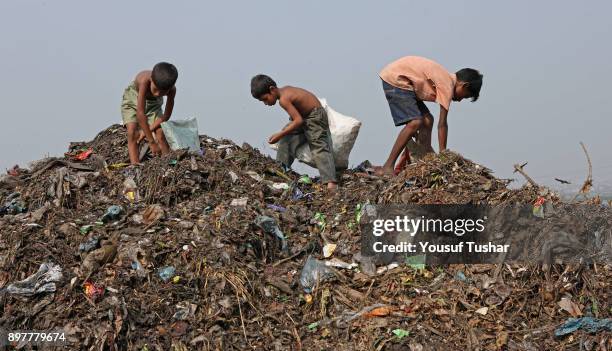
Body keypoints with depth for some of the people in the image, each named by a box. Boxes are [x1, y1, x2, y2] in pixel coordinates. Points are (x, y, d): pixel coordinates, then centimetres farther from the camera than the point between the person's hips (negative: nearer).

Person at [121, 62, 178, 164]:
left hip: (153, 103, 3)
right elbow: (140, 113, -43)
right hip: (133, 98, -3)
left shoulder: (172, 90, -31)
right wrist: (152, 142, -42)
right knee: (132, 133, -20)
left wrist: (147, 131, -24)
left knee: (161, 134, -13)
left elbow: (166, 116, -18)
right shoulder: (145, 80, -43)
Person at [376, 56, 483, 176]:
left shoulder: (446, 78, 12)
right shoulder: (447, 85, -16)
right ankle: (387, 168, -19)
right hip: (394, 79, -10)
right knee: (415, 122, -20)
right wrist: (443, 152, -11)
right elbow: (442, 124, -16)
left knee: (427, 120, 7)